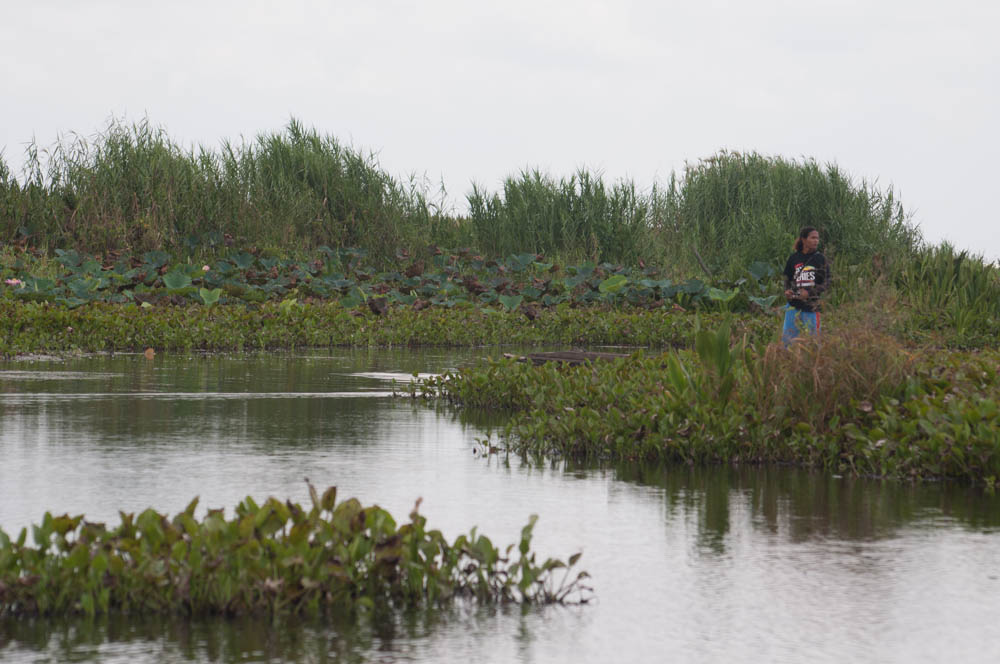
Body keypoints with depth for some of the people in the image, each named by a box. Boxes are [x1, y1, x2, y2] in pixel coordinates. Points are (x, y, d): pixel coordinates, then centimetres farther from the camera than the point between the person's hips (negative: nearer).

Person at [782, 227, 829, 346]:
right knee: (787, 337, 2)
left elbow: (826, 282, -1)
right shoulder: (794, 258, 5)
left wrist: (810, 292, -15)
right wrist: (787, 291, -6)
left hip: (812, 306, -2)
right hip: (794, 305, 2)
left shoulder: (820, 259, 0)